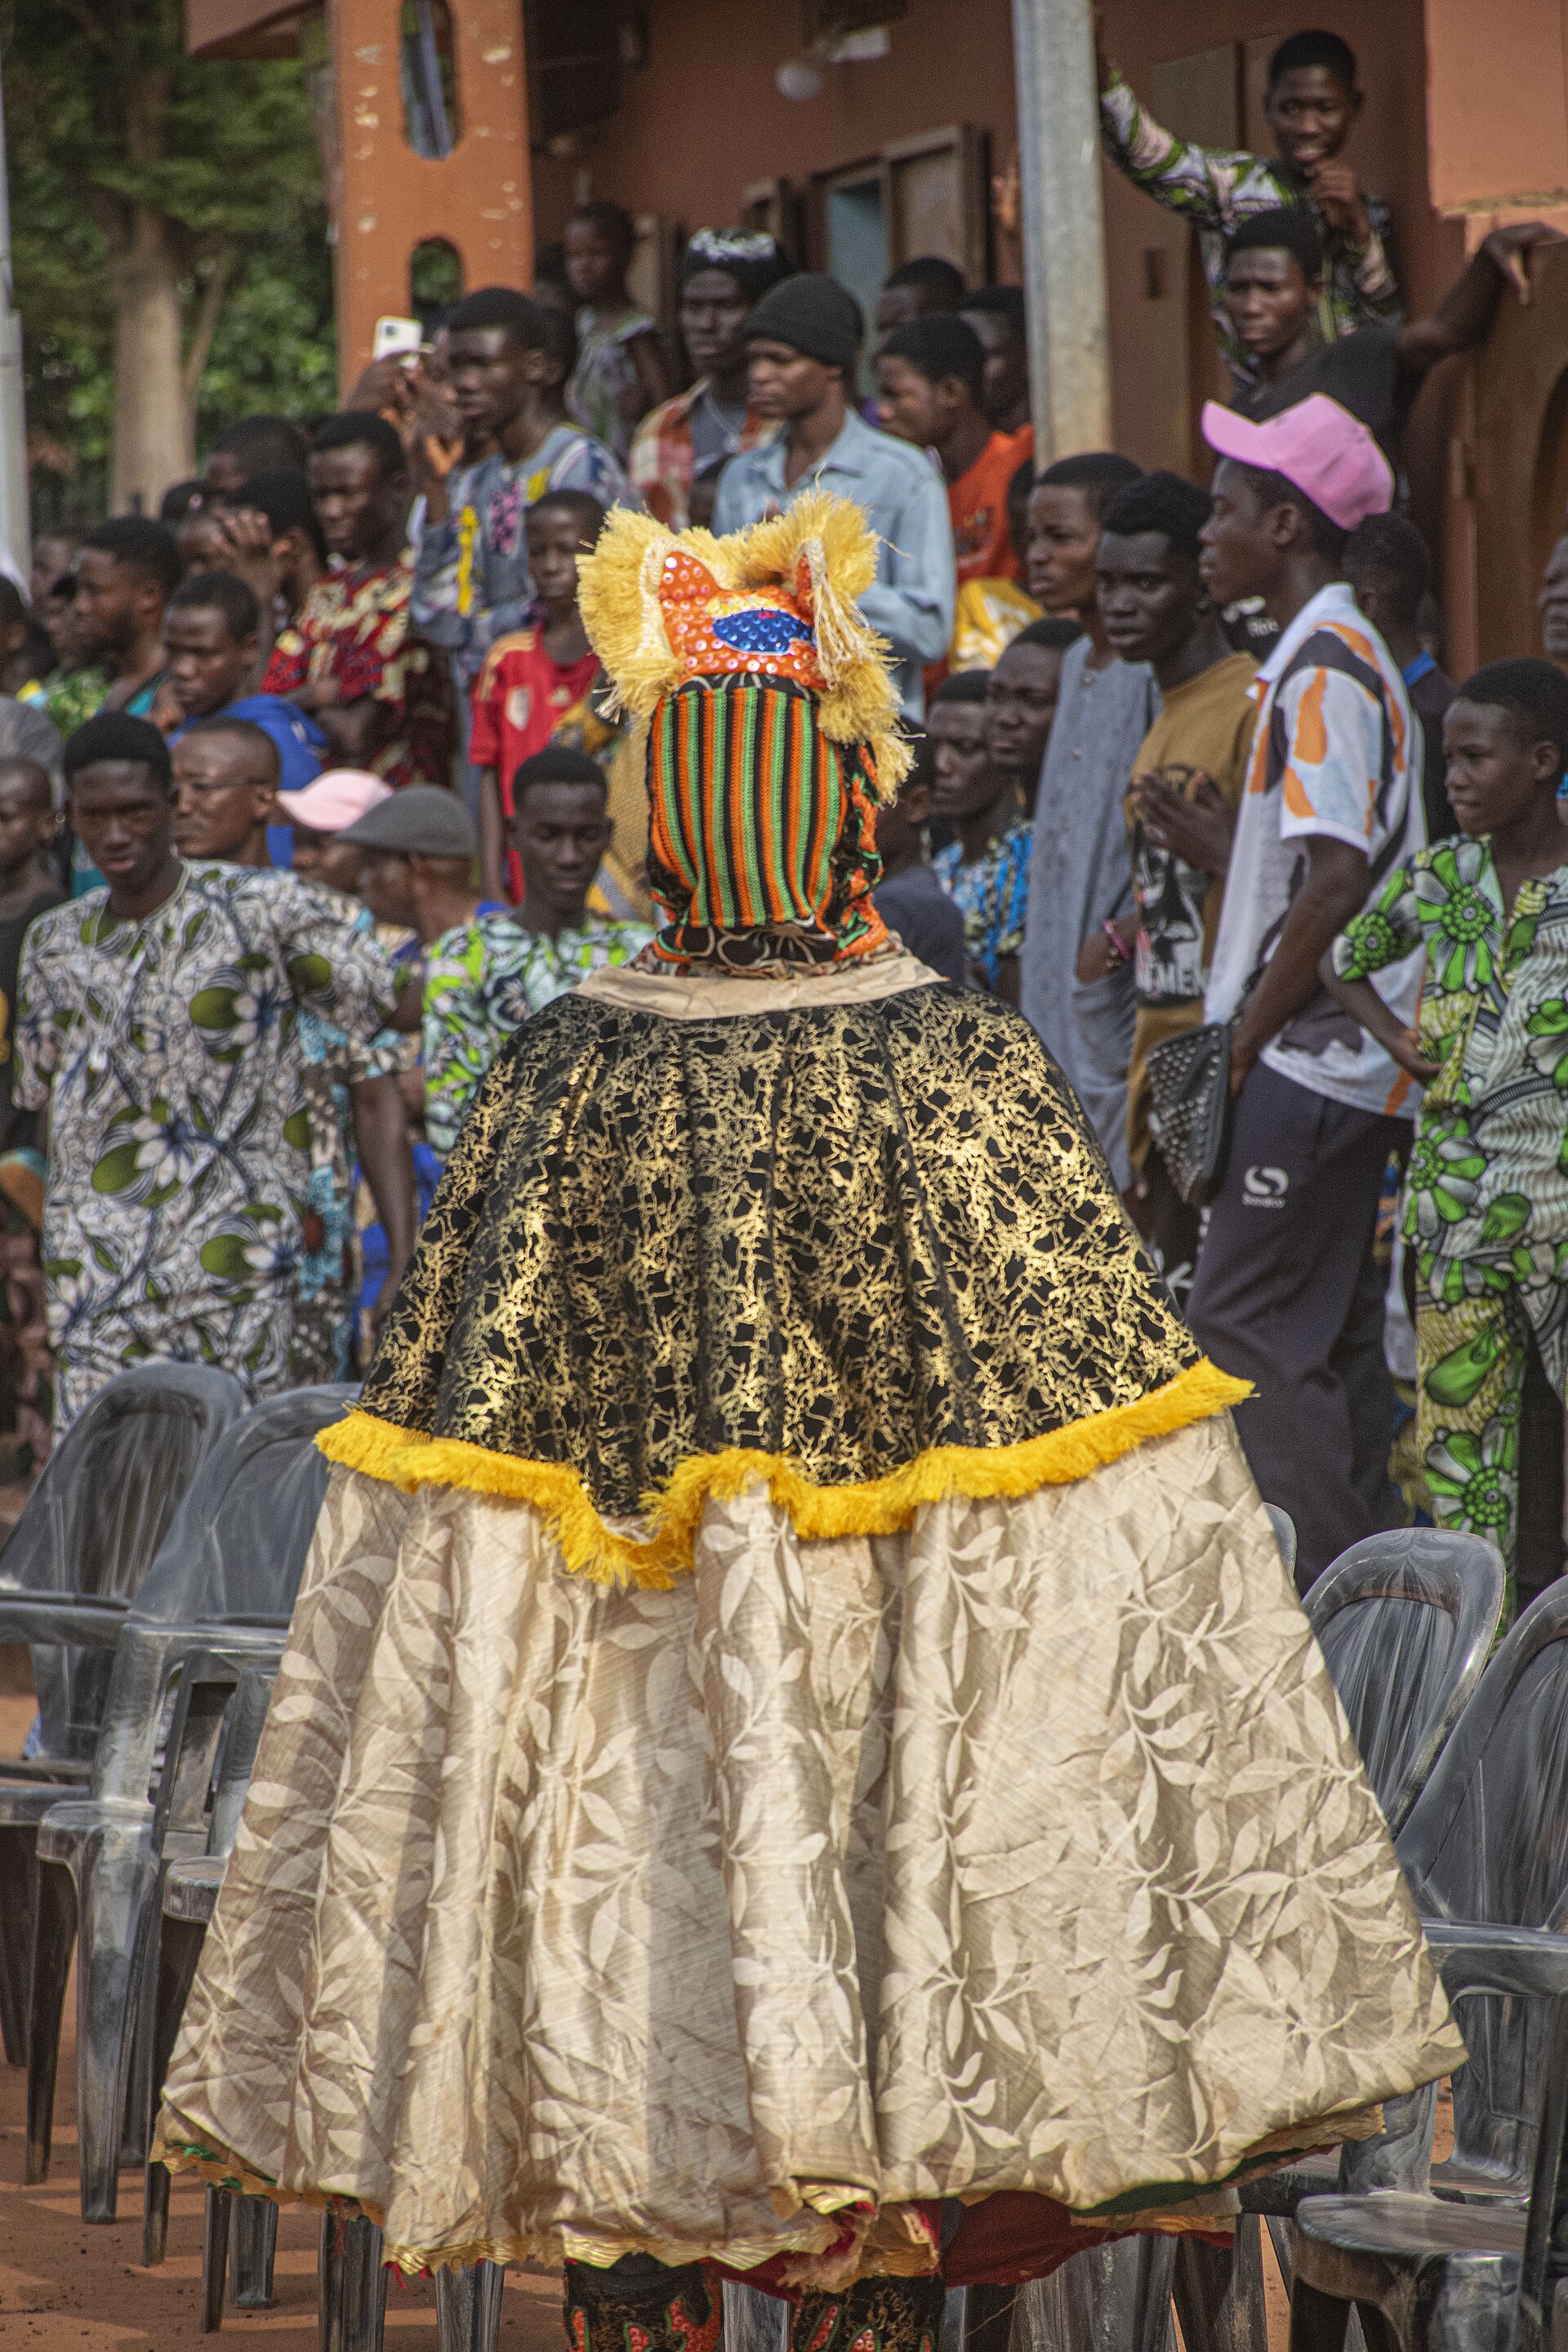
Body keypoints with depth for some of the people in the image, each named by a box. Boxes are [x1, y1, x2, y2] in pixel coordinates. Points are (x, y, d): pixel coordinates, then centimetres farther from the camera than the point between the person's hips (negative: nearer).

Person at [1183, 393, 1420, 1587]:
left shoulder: (1325, 669, -15)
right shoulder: (1341, 656, 16)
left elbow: (1336, 881, -23)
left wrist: (1249, 1036, -15)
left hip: (1310, 1058, -10)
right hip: (1348, 1059, 10)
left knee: (1242, 1321, -8)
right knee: (1329, 1335, 11)